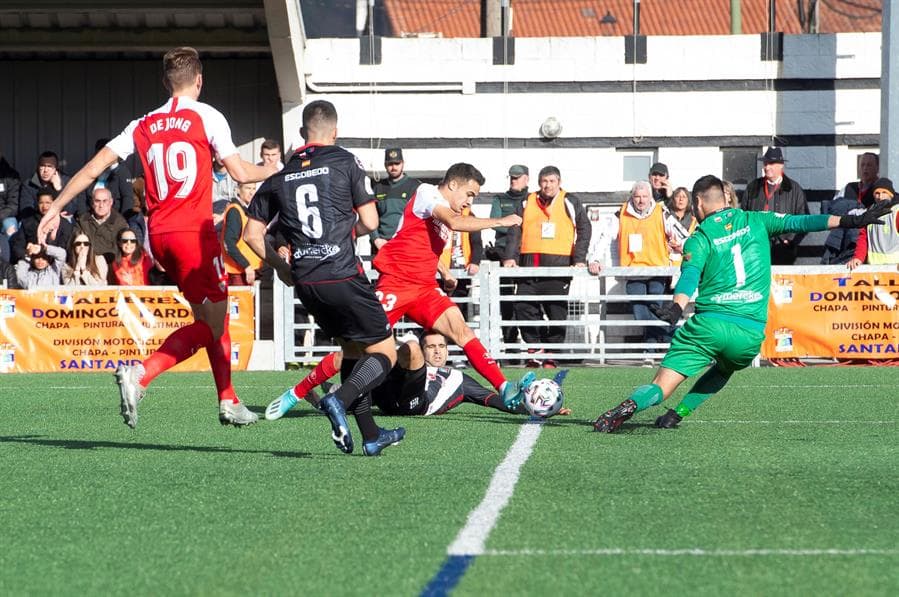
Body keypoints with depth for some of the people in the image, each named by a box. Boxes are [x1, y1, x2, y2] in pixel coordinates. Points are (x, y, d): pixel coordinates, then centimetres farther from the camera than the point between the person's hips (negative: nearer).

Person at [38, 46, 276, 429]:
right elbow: (240, 172, -3)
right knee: (211, 324, -4)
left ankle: (228, 401, 21)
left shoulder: (144, 125, 10)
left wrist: (56, 207, 12)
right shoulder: (206, 117, -4)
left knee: (211, 318, 17)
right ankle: (140, 375, -21)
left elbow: (94, 167, 5)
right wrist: (276, 170, 17)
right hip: (194, 232, -7)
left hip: (159, 235, 7)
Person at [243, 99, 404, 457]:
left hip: (305, 282, 5)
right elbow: (370, 222, -3)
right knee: (385, 354, 4)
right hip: (342, 276, -5)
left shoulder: (281, 176, 10)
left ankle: (370, 436, 19)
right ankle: (339, 401, -22)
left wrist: (279, 266, 24)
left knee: (352, 350, 21)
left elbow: (252, 234, 9)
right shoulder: (345, 162, -2)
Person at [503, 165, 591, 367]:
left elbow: (584, 229, 6)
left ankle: (551, 355, 5)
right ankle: (535, 348, 7)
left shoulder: (570, 203, 8)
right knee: (524, 308, -6)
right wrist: (510, 257, -4)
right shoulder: (526, 204, 14)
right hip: (529, 266, 2)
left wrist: (579, 259, -4)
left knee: (557, 312, -3)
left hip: (559, 267, -2)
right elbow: (515, 232, 10)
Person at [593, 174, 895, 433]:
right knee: (723, 369, 33)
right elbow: (798, 223, 7)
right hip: (751, 332, 2)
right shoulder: (755, 220, 14)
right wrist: (852, 221, 6)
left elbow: (689, 276, -12)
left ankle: (627, 408, -33)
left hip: (709, 324, -2)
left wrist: (676, 308, -28)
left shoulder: (699, 239, 6)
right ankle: (676, 414, 17)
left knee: (662, 384, -4)